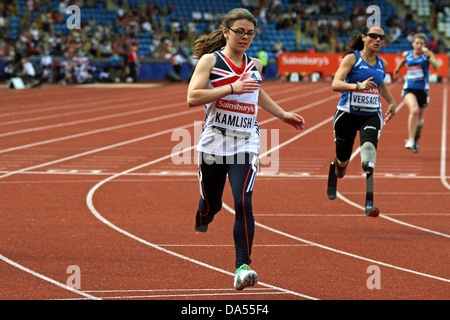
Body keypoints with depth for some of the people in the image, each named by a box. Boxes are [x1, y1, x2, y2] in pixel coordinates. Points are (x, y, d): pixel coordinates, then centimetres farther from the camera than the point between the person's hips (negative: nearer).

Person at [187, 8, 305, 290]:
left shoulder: (255, 65, 12)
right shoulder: (210, 60, -2)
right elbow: (192, 98, -15)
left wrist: (283, 114, 33)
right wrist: (232, 88, -20)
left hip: (246, 144, 2)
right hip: (214, 142, -2)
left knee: (243, 203, -18)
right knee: (211, 205, 10)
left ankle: (243, 266, -19)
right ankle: (201, 224, 48)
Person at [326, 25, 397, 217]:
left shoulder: (382, 64, 9)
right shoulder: (352, 58, -7)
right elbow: (335, 84, -19)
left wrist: (391, 102, 33)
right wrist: (358, 85, -33)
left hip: (371, 116, 2)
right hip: (347, 115, -2)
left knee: (369, 148, -26)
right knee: (343, 160, 8)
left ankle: (369, 204, -32)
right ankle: (335, 175, 50)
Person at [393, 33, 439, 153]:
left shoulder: (428, 54, -6)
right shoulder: (407, 54, 2)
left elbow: (436, 68, -22)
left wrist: (428, 56, -32)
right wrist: (397, 70, 37)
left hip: (422, 90, 1)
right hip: (409, 89, -1)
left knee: (419, 119, 15)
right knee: (414, 110, -30)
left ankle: (416, 141, 44)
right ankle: (410, 140, -27)